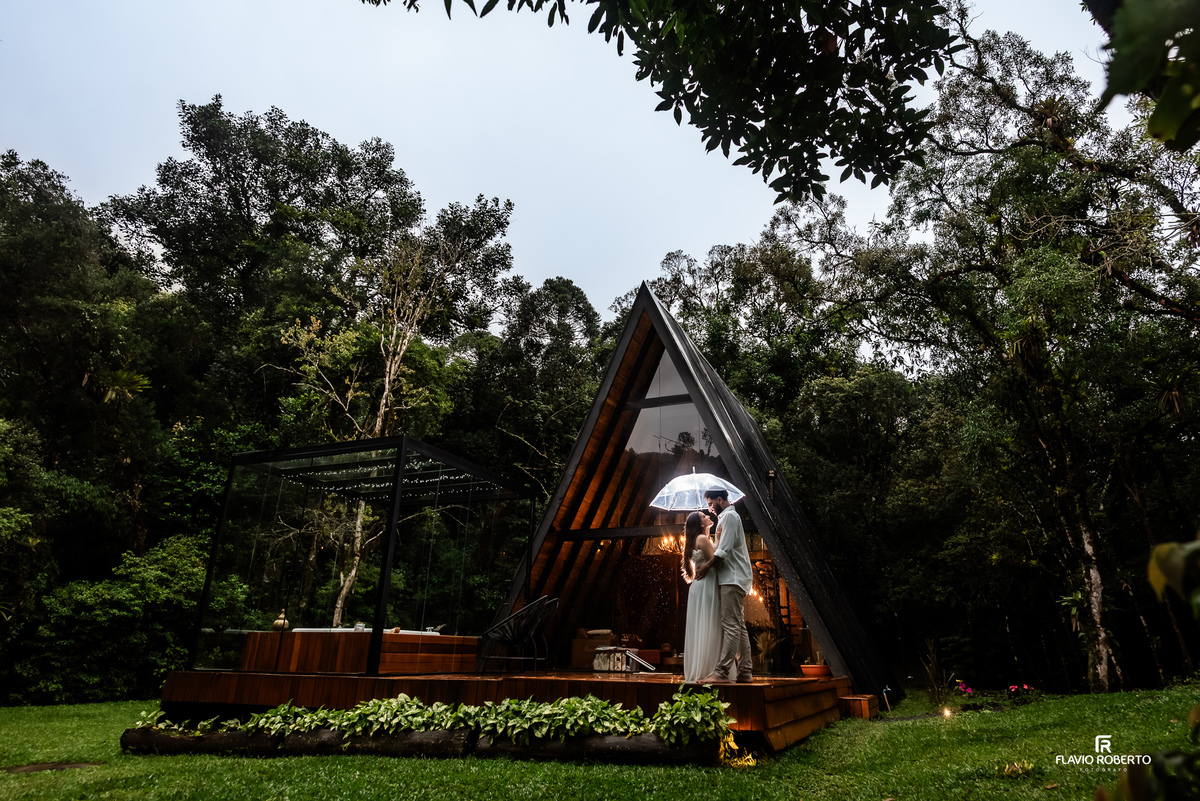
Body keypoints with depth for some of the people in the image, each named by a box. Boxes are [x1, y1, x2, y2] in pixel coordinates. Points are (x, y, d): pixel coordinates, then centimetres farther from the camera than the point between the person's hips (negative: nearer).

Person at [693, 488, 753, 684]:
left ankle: (721, 672, -17)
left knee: (730, 625, -13)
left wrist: (707, 566, -9)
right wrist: (709, 563, 14)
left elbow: (724, 550, -17)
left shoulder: (728, 516, -9)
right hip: (734, 578, 11)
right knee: (739, 625, 10)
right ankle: (744, 672, 12)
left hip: (733, 578, -11)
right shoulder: (730, 516, 23)